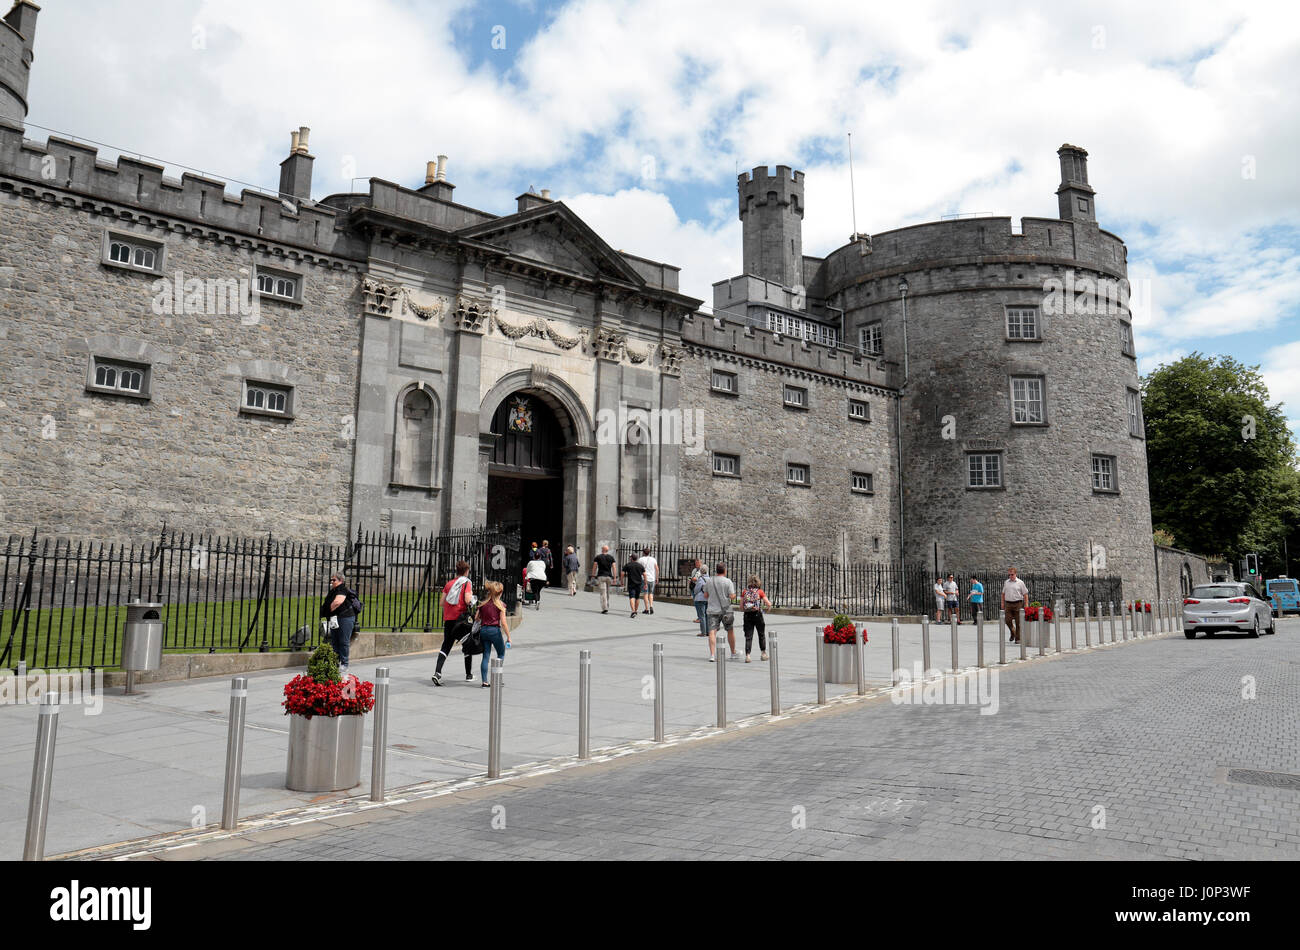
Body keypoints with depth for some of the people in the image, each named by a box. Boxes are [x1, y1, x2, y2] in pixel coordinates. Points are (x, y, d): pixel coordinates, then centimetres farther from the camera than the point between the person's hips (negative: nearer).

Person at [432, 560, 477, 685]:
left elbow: (442, 602, 8)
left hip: (448, 619, 4)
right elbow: (467, 600, -17)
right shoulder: (467, 583, -5)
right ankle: (469, 674, 21)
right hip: (462, 618, -4)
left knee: (446, 645, 3)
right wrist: (473, 598, 4)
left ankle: (437, 672, -16)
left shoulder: (449, 583, 11)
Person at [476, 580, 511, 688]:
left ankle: (485, 681, 4)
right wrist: (508, 637, -4)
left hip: (483, 630, 4)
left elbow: (477, 619, 5)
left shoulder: (483, 604, 7)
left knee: (485, 656, 8)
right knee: (501, 654, 13)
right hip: (495, 630, -4)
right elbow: (503, 623, -9)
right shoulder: (500, 604, -6)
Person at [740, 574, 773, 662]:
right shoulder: (760, 591, -3)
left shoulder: (744, 591, 3)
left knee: (748, 636, 2)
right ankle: (763, 653, 25)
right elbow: (768, 604, -3)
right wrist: (769, 603, 19)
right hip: (757, 614, -2)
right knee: (762, 634, 17)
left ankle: (747, 655, -10)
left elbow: (741, 607, 2)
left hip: (747, 615, 2)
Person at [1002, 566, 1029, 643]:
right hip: (1008, 604, 3)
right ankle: (1013, 633, 24)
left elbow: (1025, 594, 0)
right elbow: (1003, 593, 18)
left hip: (1017, 604, -3)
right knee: (1008, 620, -3)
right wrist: (1002, 603, 12)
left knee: (1018, 622, 1)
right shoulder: (1006, 582, 11)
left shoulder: (1020, 583, 0)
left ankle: (1017, 638, 9)